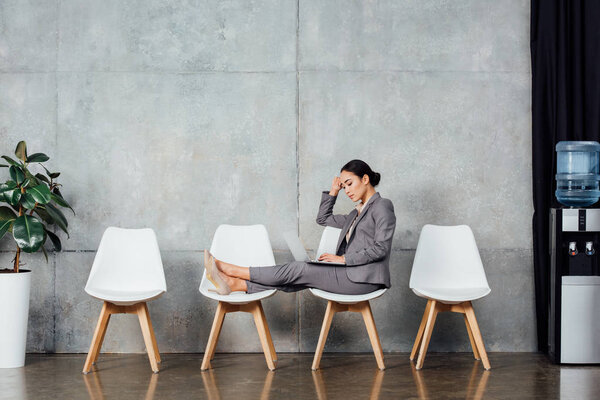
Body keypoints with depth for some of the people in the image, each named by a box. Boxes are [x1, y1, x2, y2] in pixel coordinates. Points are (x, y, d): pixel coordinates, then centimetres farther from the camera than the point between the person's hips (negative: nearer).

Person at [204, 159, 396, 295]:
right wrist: (333, 192, 20)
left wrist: (344, 259, -15)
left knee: (299, 270, -17)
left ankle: (229, 269, -19)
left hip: (363, 278, -8)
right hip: (347, 273, 8)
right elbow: (323, 219, 33)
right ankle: (234, 283, -24)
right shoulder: (358, 212, 26)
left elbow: (381, 248, -14)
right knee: (297, 279, -12)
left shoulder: (382, 206, -3)